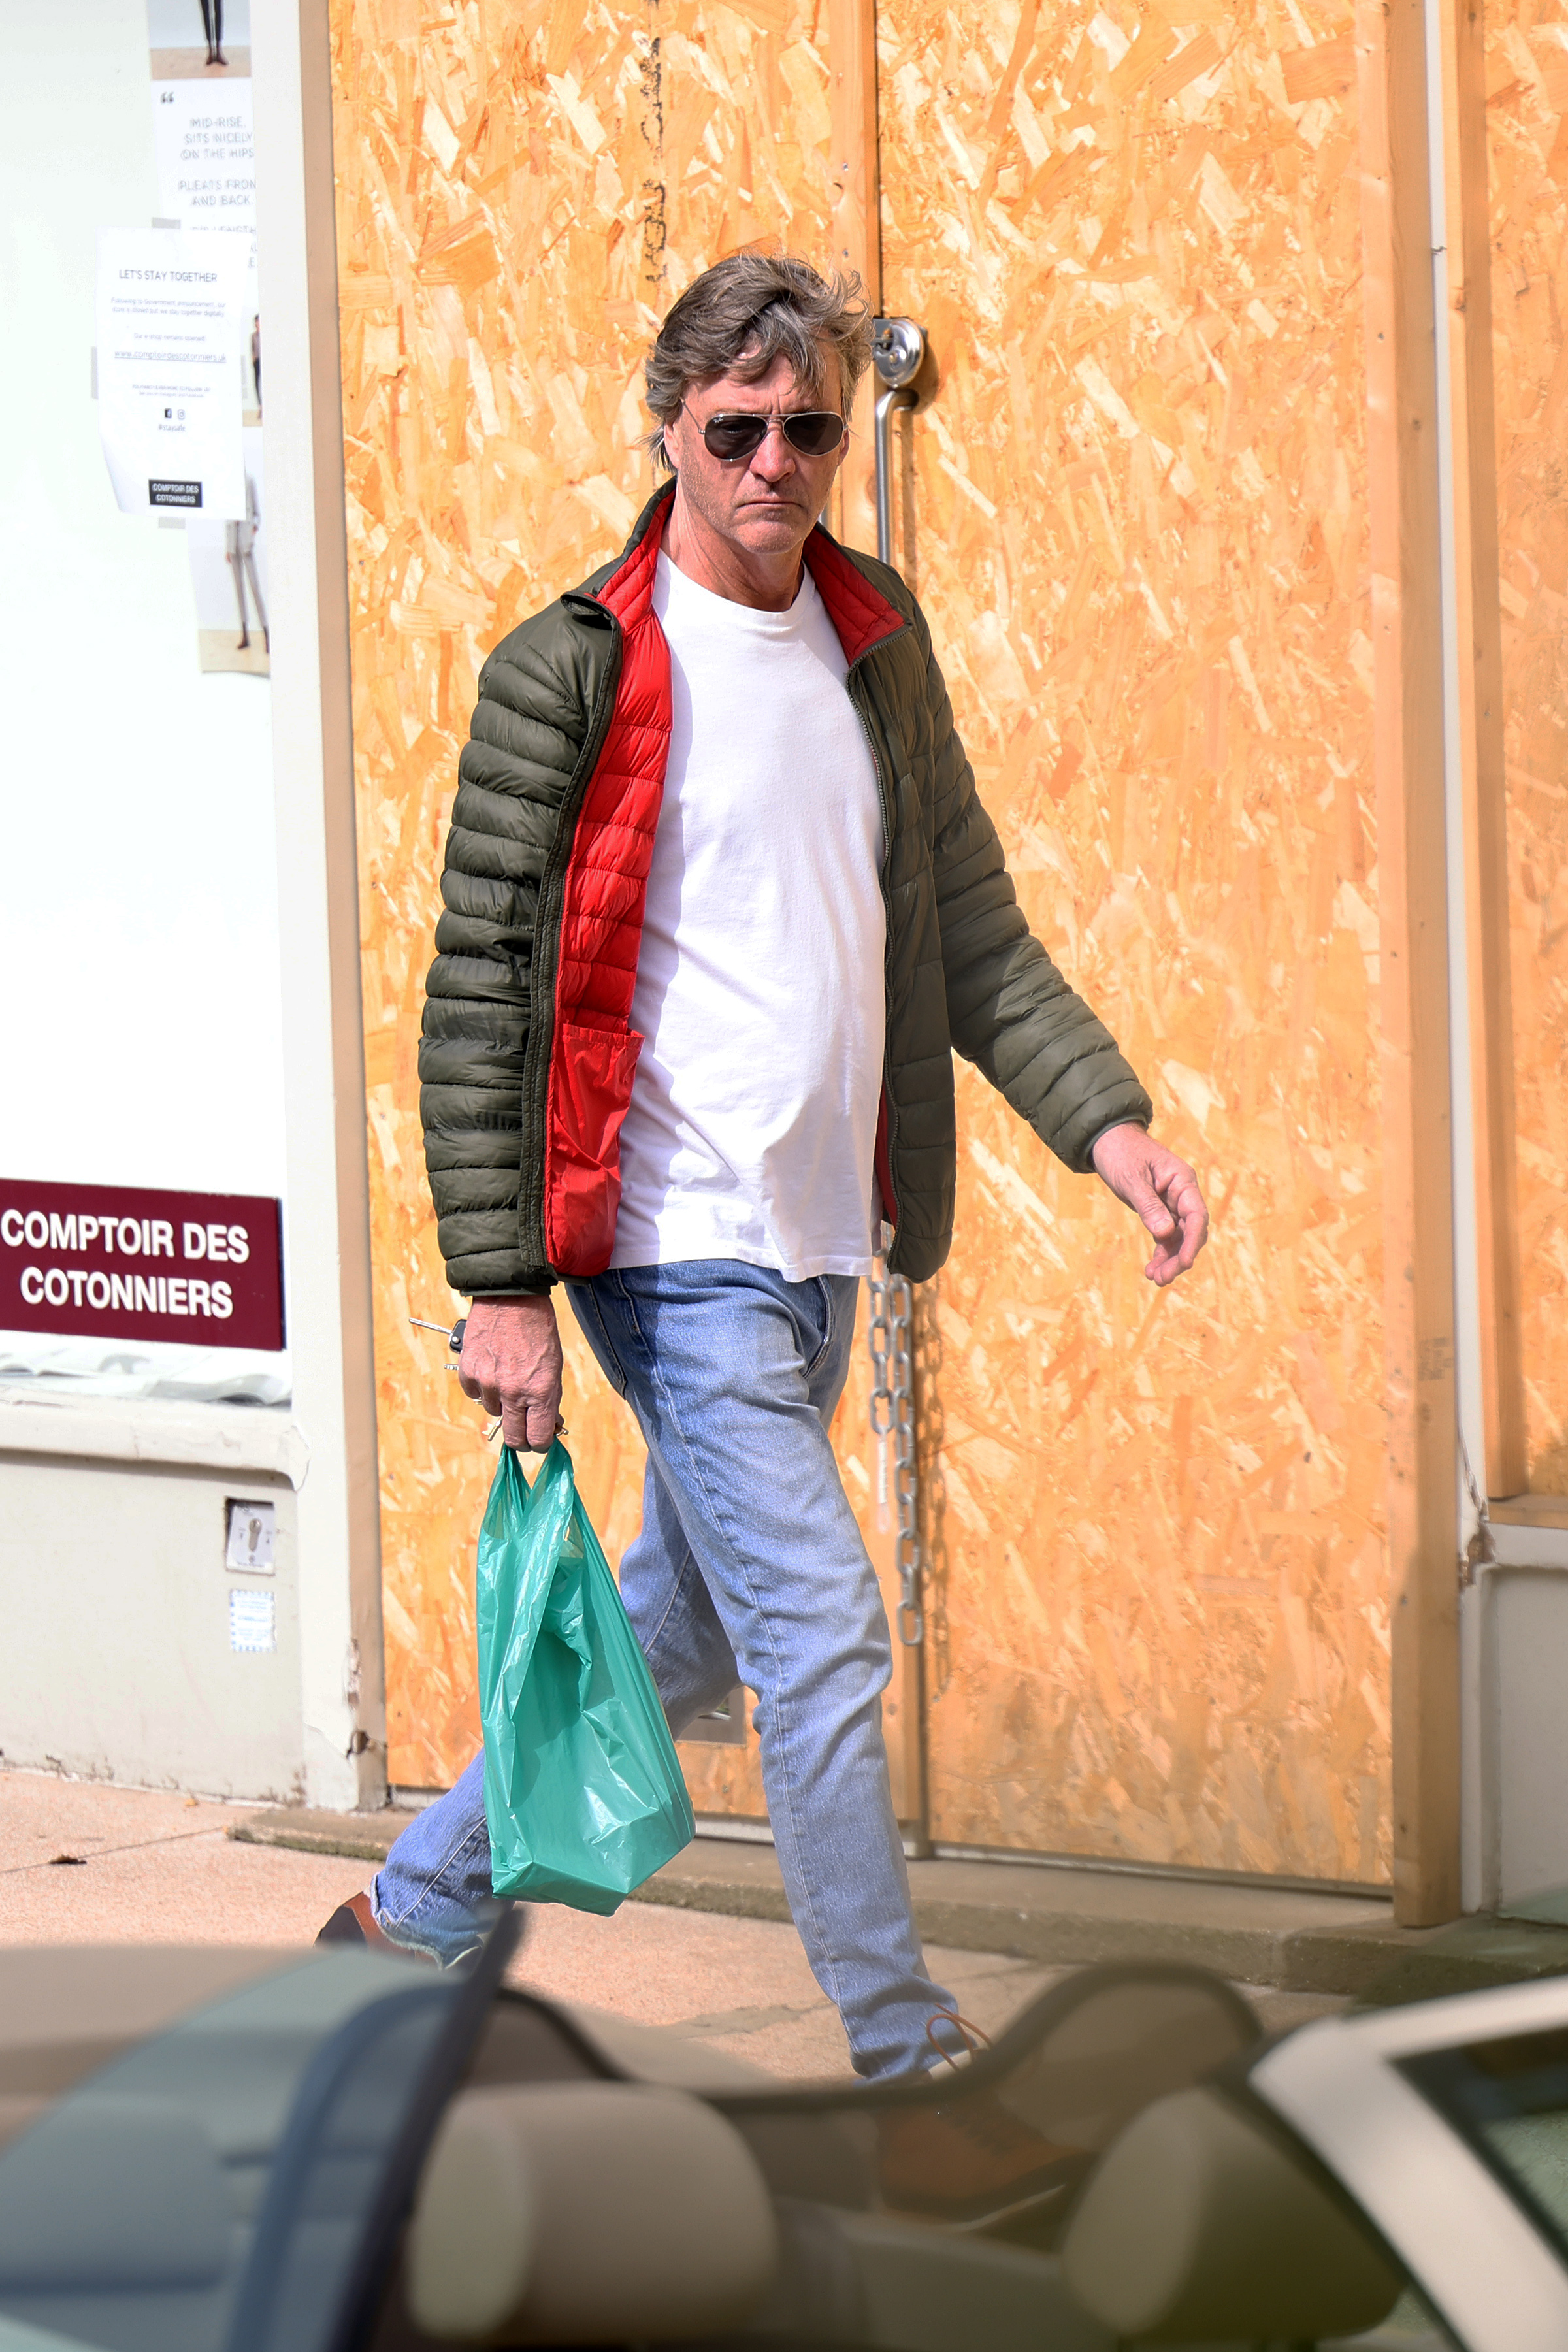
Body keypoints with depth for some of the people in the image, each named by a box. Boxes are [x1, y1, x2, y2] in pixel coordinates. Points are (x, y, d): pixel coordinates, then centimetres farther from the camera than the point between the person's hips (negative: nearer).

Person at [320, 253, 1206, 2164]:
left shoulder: (876, 641, 8)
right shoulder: (570, 676, -11)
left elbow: (970, 928, 15)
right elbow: (481, 993, -10)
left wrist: (1105, 1121, 2)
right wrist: (500, 1284, -13)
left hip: (821, 1248, 7)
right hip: (678, 1252, -7)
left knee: (686, 1632, 17)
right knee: (826, 1646, -9)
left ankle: (425, 1902, 35)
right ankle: (911, 2072, -1)